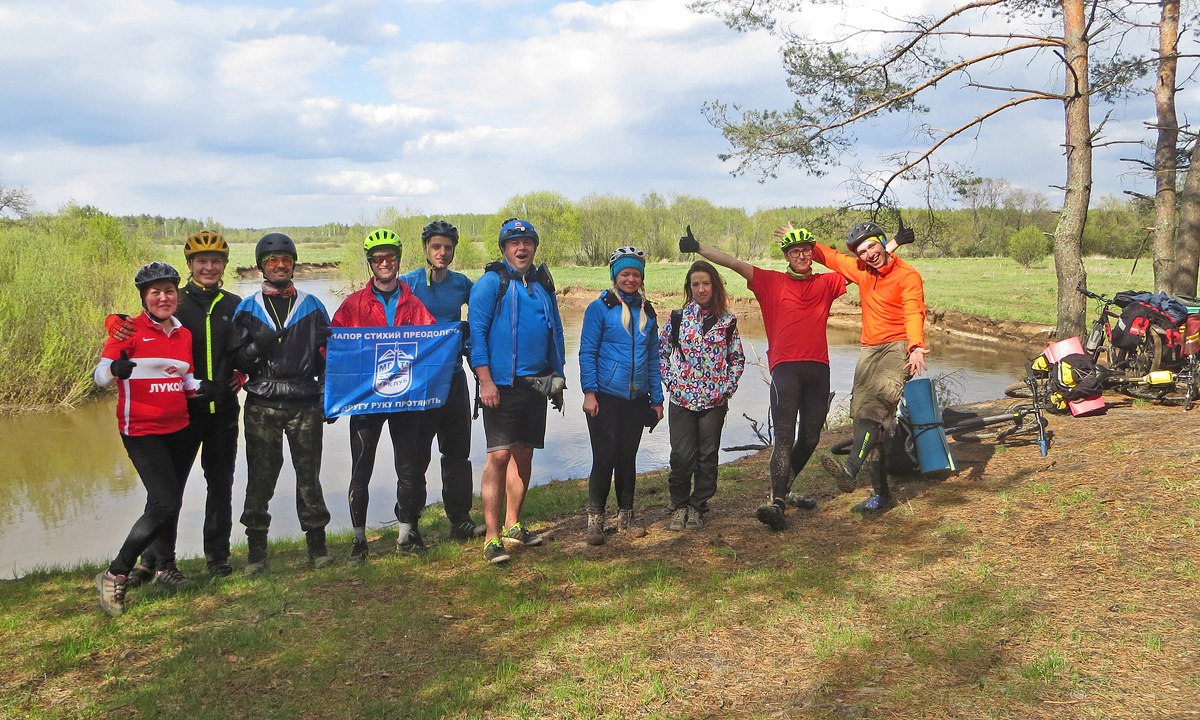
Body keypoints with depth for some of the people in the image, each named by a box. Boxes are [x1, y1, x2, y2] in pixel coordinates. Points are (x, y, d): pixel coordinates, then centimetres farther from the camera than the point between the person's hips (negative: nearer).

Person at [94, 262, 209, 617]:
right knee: (165, 503, -16)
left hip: (178, 429, 6)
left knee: (171, 501, 16)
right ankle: (115, 575, -3)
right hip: (142, 431, -6)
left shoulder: (184, 334, 9)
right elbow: (99, 374, -13)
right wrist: (115, 369, -35)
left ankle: (165, 566, 36)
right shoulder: (129, 330, -8)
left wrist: (200, 386, -5)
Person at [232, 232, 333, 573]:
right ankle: (256, 550, 11)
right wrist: (257, 344, -15)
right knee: (260, 478, 2)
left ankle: (317, 544, 13)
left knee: (309, 475, 3)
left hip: (305, 405, 0)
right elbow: (237, 361, 6)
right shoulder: (247, 309, 10)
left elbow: (327, 355, 9)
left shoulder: (312, 307, 10)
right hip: (261, 407, 0)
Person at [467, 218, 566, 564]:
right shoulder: (490, 283, -5)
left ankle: (513, 526, 25)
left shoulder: (543, 284, 14)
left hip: (536, 385, 6)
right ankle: (492, 536, -4)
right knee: (499, 455, -10)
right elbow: (476, 333, -10)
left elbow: (556, 333, 20)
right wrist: (485, 381, -17)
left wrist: (557, 380, 17)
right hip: (502, 385, -6)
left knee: (524, 454, 12)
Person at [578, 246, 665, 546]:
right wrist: (589, 392, -14)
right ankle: (595, 520, 4)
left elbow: (653, 357, 15)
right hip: (606, 397, -4)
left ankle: (626, 517, 22)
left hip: (637, 398, 5)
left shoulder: (647, 311, 12)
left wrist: (656, 398, 12)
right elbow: (587, 352, -6)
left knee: (628, 458, 11)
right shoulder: (600, 307, -3)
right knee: (604, 458, -6)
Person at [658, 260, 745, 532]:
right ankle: (679, 504, 17)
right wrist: (671, 382, -3)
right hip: (682, 400, -1)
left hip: (715, 401, 1)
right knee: (682, 457, -1)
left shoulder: (727, 321, 3)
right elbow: (661, 351, 6)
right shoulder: (677, 318, 2)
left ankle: (697, 506, 22)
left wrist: (728, 387, 0)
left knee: (707, 457, 7)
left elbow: (737, 359, 10)